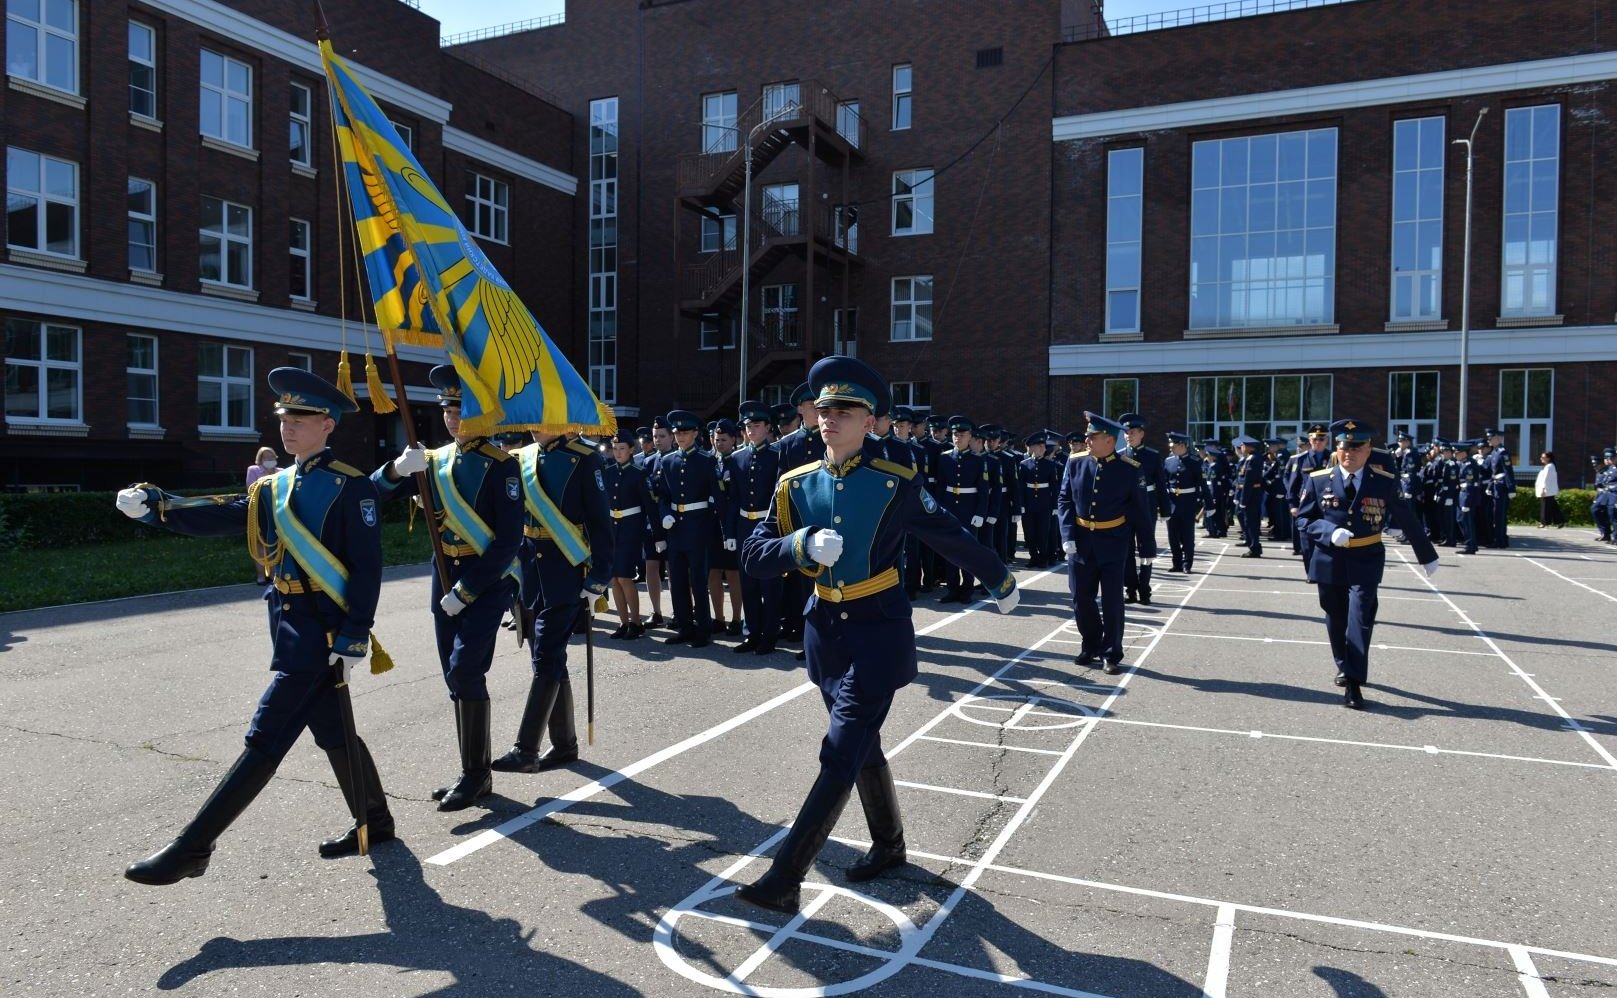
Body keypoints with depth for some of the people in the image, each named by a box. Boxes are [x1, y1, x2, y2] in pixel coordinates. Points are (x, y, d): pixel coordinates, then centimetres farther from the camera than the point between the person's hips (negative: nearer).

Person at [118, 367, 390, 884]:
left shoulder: (351, 487, -11)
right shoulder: (272, 487, 13)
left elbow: (367, 567, -15)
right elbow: (218, 518, 1)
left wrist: (355, 638, -18)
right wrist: (153, 505, -15)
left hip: (323, 630, -8)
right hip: (288, 623, 9)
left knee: (265, 740, -4)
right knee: (332, 731, 17)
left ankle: (191, 848, 3)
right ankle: (375, 822, 32)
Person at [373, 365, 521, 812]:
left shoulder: (500, 465, -10)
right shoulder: (434, 461, 9)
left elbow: (509, 539, -15)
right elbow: (377, 492, 2)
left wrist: (466, 591, -17)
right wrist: (398, 468, -20)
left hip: (489, 580, -7)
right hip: (445, 579, 7)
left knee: (465, 671, -14)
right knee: (458, 678, 10)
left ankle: (477, 774, -2)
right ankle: (472, 773, 21)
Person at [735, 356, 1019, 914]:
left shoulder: (896, 483, -11)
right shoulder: (796, 485, 0)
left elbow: (952, 537, 1)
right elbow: (754, 557, -6)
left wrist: (1001, 583, 14)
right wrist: (804, 545, -25)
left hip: (878, 632, -5)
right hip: (824, 630, 5)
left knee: (842, 754, -8)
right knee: (862, 745, 19)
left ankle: (785, 878, -2)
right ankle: (889, 846, 39)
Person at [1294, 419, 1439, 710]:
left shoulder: (1385, 481, -2)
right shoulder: (1318, 480, -2)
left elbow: (1408, 521, 7)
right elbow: (1303, 519, 1)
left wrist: (1427, 556, 16)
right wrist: (1329, 532, -18)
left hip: (1365, 562, -1)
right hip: (1329, 561, 2)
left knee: (1360, 620, -10)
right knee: (1336, 620, 13)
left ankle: (1354, 683, -8)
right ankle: (1344, 667, 35)